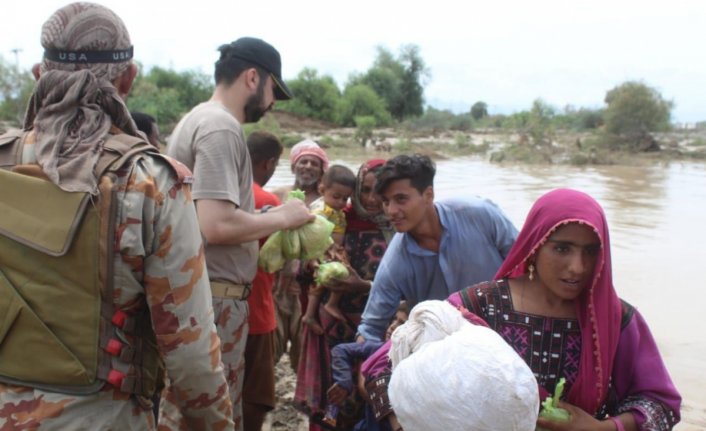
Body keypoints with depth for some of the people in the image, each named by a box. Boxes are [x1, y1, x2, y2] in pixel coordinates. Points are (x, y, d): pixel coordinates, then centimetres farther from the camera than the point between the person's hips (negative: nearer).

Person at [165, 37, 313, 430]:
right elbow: (218, 226, -26)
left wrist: (268, 223, 13)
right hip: (215, 297, -10)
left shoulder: (201, 118, 15)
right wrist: (283, 218, -11)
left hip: (204, 292, 10)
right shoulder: (222, 127, -16)